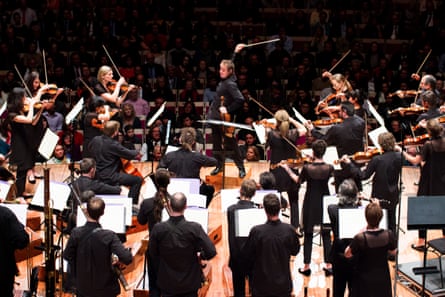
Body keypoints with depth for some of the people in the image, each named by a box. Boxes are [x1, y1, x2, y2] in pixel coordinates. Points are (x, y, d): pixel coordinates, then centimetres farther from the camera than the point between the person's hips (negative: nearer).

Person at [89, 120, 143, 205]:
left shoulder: (96, 140, 0)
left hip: (98, 175, 9)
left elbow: (90, 148, 23)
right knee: (138, 180, -8)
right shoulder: (113, 145, -23)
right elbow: (130, 155, -17)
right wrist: (137, 153, 4)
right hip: (109, 178, -9)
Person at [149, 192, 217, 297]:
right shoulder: (195, 228, -20)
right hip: (190, 284, -1)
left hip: (167, 283, 1)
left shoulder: (158, 229, -16)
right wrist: (201, 255, 3)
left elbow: (153, 254, -3)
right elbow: (211, 252, -18)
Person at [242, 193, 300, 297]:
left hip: (262, 286, -1)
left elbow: (246, 256, -9)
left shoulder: (256, 231, -22)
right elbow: (295, 251, 3)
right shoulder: (289, 230, -17)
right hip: (283, 285, 2)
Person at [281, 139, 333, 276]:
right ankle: (328, 266, 12)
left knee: (308, 235, 9)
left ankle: (306, 266, 13)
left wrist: (287, 169, 13)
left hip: (310, 204, -1)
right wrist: (313, 162, 11)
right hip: (324, 203, 2)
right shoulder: (329, 168, -12)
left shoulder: (307, 168, -18)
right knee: (326, 235, 11)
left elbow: (298, 181, 0)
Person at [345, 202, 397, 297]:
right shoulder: (388, 235, -15)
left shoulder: (360, 238, -27)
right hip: (383, 280, 3)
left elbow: (347, 254, -9)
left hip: (365, 282, -3)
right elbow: (393, 252, 5)